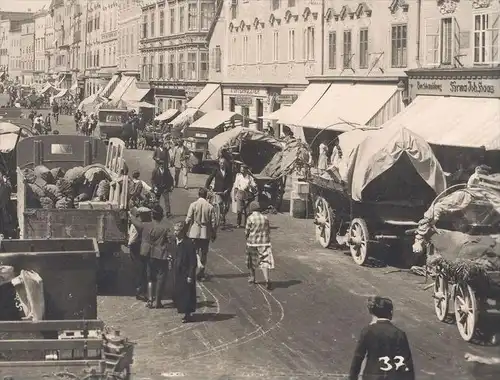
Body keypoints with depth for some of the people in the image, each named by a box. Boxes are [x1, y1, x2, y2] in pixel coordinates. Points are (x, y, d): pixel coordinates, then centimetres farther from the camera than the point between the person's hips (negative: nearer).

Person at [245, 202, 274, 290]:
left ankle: (252, 278, 32)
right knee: (264, 262, -1)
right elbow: (268, 231, 7)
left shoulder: (250, 218, -11)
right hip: (264, 243, 2)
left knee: (251, 261, 19)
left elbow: (246, 232, -6)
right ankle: (267, 280, -18)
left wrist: (247, 237, 14)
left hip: (252, 243, -2)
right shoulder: (265, 218, 1)